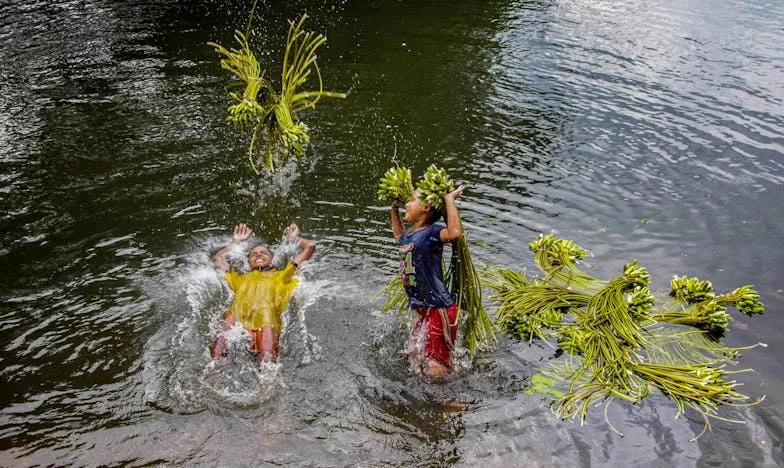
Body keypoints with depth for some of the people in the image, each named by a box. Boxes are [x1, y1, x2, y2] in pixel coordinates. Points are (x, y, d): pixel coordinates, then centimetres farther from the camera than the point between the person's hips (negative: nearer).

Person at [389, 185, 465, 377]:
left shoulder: (431, 233, -15)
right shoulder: (409, 234, 11)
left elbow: (455, 233, -38)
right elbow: (399, 235, 38)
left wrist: (449, 199, -27)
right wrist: (394, 208, 30)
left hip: (440, 310, -9)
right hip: (423, 311, 9)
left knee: (435, 368, -7)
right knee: (415, 357, 22)